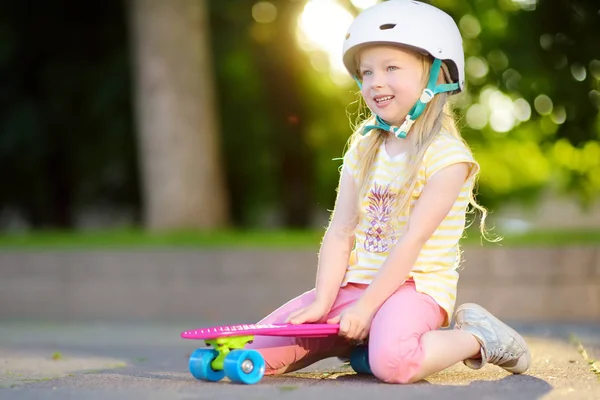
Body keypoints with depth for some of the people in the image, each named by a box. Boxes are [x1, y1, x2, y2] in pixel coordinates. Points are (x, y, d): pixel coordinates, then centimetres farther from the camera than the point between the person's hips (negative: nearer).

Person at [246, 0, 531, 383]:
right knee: (255, 351, -6)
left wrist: (365, 307, -19)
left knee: (392, 361, -38)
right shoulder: (363, 151, 10)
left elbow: (413, 240, -16)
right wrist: (322, 304, -7)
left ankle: (476, 337, -7)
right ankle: (355, 340, 14)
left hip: (416, 286, -6)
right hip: (355, 284, 6)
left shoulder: (447, 156, -10)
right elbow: (340, 233, 5)